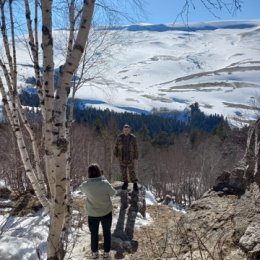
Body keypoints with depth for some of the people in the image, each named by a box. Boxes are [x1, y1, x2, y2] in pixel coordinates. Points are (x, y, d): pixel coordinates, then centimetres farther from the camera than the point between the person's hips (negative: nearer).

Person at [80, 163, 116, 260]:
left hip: (93, 214, 1)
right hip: (106, 212, -1)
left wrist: (89, 180, 7)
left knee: (94, 234, 21)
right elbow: (112, 193, -7)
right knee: (107, 232, 21)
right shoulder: (105, 183, -25)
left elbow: (81, 188, 4)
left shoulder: (86, 185, -19)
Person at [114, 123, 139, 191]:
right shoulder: (119, 137, -4)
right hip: (122, 157, 2)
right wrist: (115, 154, 5)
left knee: (131, 171, -2)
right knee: (123, 171, 9)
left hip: (130, 157, -2)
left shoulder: (133, 138, -6)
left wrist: (135, 156, 0)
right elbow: (116, 146, 5)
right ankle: (125, 183, 25)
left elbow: (135, 148, 0)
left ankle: (135, 184, 12)